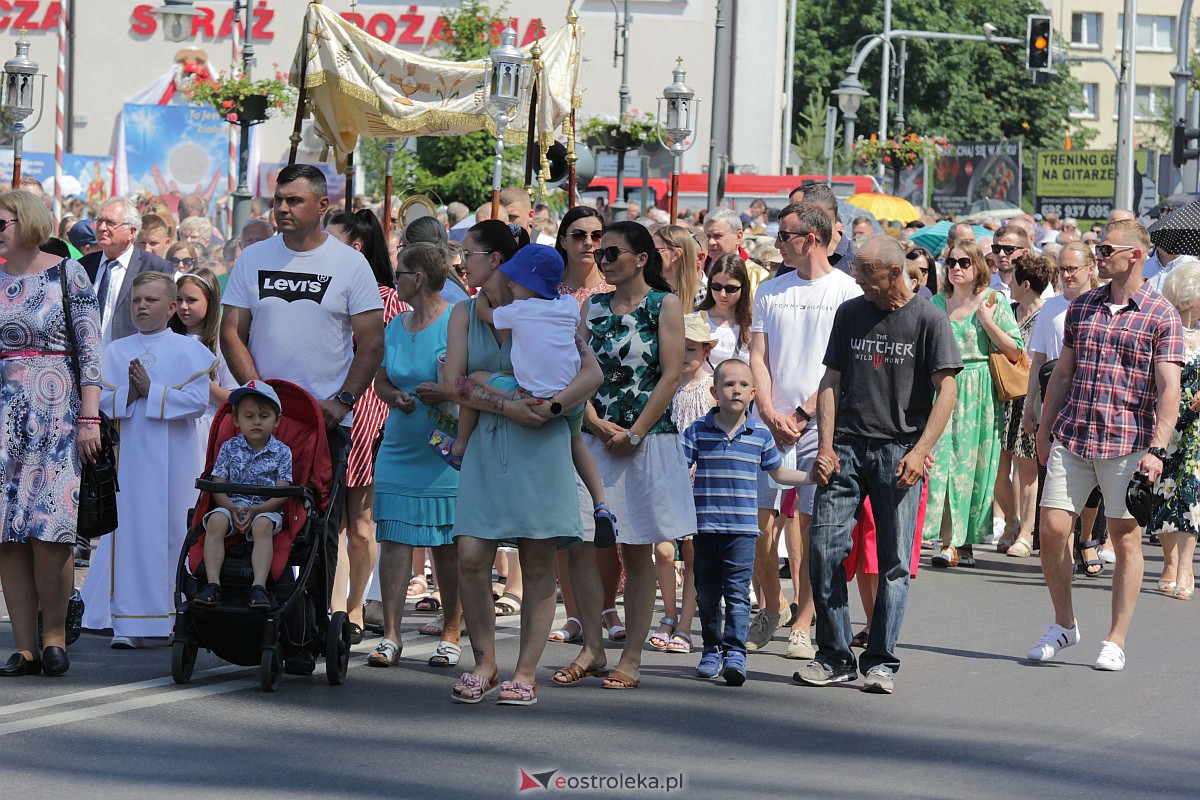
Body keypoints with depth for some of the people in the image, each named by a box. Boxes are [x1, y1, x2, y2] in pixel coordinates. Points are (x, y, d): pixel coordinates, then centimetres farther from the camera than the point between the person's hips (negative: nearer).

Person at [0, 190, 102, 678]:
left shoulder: (68, 275, 0)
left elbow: (90, 351, -2)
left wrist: (90, 417, -9)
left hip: (56, 413, -4)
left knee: (48, 532, -10)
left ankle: (53, 637, 3)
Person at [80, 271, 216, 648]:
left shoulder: (188, 351, 2)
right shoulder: (116, 352, 10)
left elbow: (198, 401, -9)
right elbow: (101, 400, 3)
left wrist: (151, 390, -14)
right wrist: (129, 393, -15)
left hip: (174, 458, -2)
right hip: (130, 457, 2)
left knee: (175, 531, 1)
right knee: (129, 534, -2)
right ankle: (129, 623, -1)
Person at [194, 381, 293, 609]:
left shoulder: (282, 452, 3)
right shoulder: (229, 448, 7)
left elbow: (281, 495, -5)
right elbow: (218, 487, 2)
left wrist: (256, 510, -20)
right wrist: (233, 509, -17)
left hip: (266, 509, -2)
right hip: (231, 505, 2)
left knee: (262, 526, -35)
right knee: (215, 521, -30)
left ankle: (259, 586, -44)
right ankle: (213, 584, -35)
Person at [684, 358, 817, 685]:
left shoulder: (760, 434, 6)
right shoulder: (699, 431, 2)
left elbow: (778, 473, 20)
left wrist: (812, 476, 13)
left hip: (743, 527, -1)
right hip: (705, 526, 1)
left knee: (737, 591, -9)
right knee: (706, 594, 9)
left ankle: (735, 652, -11)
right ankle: (712, 649, 23)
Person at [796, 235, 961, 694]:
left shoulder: (928, 320, 0)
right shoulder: (850, 314, 11)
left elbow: (946, 391, -3)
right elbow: (832, 382, 13)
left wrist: (920, 450, -13)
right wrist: (826, 446, 2)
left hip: (900, 451, -3)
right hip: (847, 446, 3)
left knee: (895, 560, -2)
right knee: (824, 547, -5)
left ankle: (881, 662, 5)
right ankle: (834, 657, 5)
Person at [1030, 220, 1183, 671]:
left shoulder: (1161, 316, -3)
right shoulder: (1082, 307, 12)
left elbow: (1169, 388, -8)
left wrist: (1157, 450, -16)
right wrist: (1044, 430, 15)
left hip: (1128, 443, -4)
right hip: (1072, 438, 4)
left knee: (1125, 538, 2)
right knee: (1052, 530, -1)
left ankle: (1115, 642, 9)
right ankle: (1063, 625, 18)